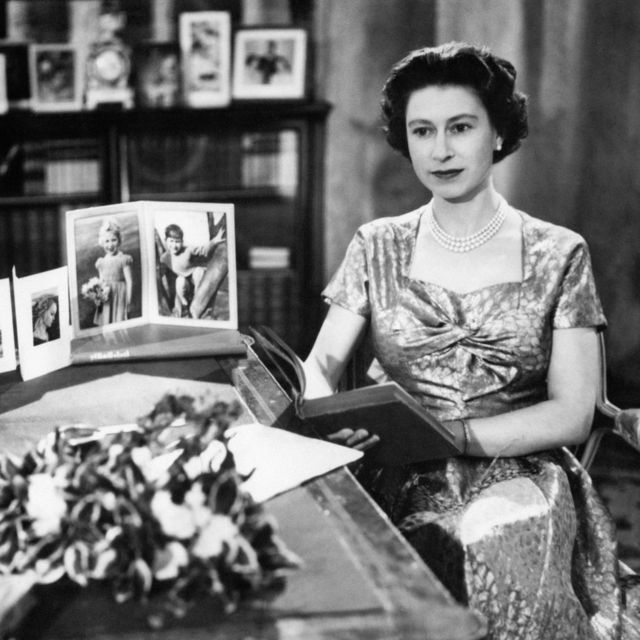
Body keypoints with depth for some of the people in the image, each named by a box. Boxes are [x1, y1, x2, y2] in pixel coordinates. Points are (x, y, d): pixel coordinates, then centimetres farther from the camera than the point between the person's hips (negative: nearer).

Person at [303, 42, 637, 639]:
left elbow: (572, 414, -2)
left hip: (520, 469, -1)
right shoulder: (377, 247, 9)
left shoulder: (558, 255, 3)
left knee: (492, 548, -34)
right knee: (438, 545, -32)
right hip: (405, 477, 1)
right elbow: (319, 363, 4)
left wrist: (447, 433, -16)